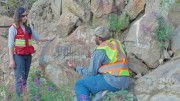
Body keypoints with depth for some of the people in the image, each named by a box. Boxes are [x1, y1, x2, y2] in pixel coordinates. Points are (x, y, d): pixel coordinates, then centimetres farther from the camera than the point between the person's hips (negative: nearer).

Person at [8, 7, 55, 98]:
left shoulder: (28, 27, 10)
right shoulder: (13, 28, -6)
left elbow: (36, 38, 19)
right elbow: (10, 45, -7)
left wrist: (48, 39, 7)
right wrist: (11, 60, -11)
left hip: (28, 55, 6)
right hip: (18, 56, -5)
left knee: (25, 78, 9)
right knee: (20, 78, -9)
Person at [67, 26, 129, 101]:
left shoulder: (99, 51, -6)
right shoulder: (116, 43, 18)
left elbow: (90, 74, -3)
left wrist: (75, 67, 10)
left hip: (111, 82, -9)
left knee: (80, 85, 2)